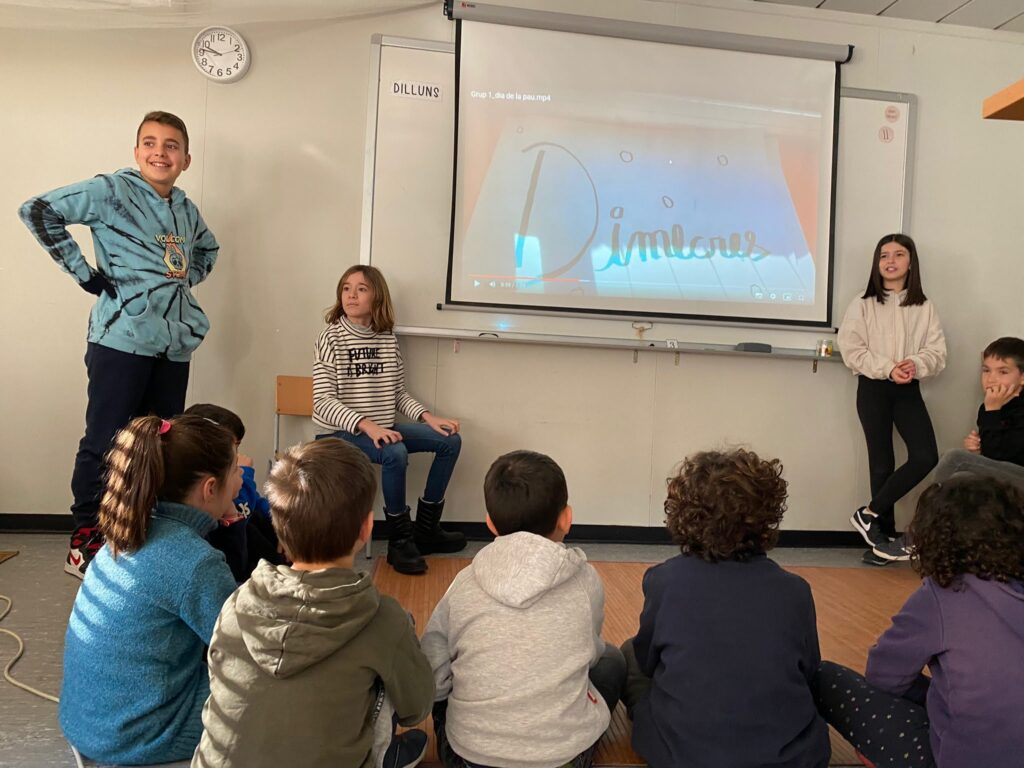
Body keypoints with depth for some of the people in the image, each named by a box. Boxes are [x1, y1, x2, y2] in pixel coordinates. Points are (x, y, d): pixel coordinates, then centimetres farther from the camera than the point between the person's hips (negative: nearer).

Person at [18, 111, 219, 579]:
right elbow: (37, 210, -7)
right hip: (122, 340, -6)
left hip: (174, 344, 6)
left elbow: (206, 249, 35)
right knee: (105, 442, -1)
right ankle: (82, 543, 13)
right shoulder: (112, 190, -4)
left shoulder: (187, 209, 15)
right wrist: (82, 271, -9)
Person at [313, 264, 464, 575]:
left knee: (449, 440, -1)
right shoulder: (331, 337, -10)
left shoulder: (387, 338, 6)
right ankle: (400, 541, -13)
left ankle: (426, 528, 10)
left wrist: (428, 417, -7)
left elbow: (398, 394, 10)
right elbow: (323, 402, -18)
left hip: (381, 429, 7)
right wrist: (366, 425, -32)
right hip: (339, 433, -6)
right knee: (394, 453, -34)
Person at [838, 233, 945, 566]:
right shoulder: (862, 305, -3)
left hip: (908, 390, 3)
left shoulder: (924, 307, 4)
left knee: (926, 456, -11)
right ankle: (886, 535, 16)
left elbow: (938, 352, 2)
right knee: (882, 462, 2)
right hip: (873, 389, -2)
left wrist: (916, 364, -19)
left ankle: (869, 514, 5)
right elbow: (852, 351, -8)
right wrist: (888, 368, -18)